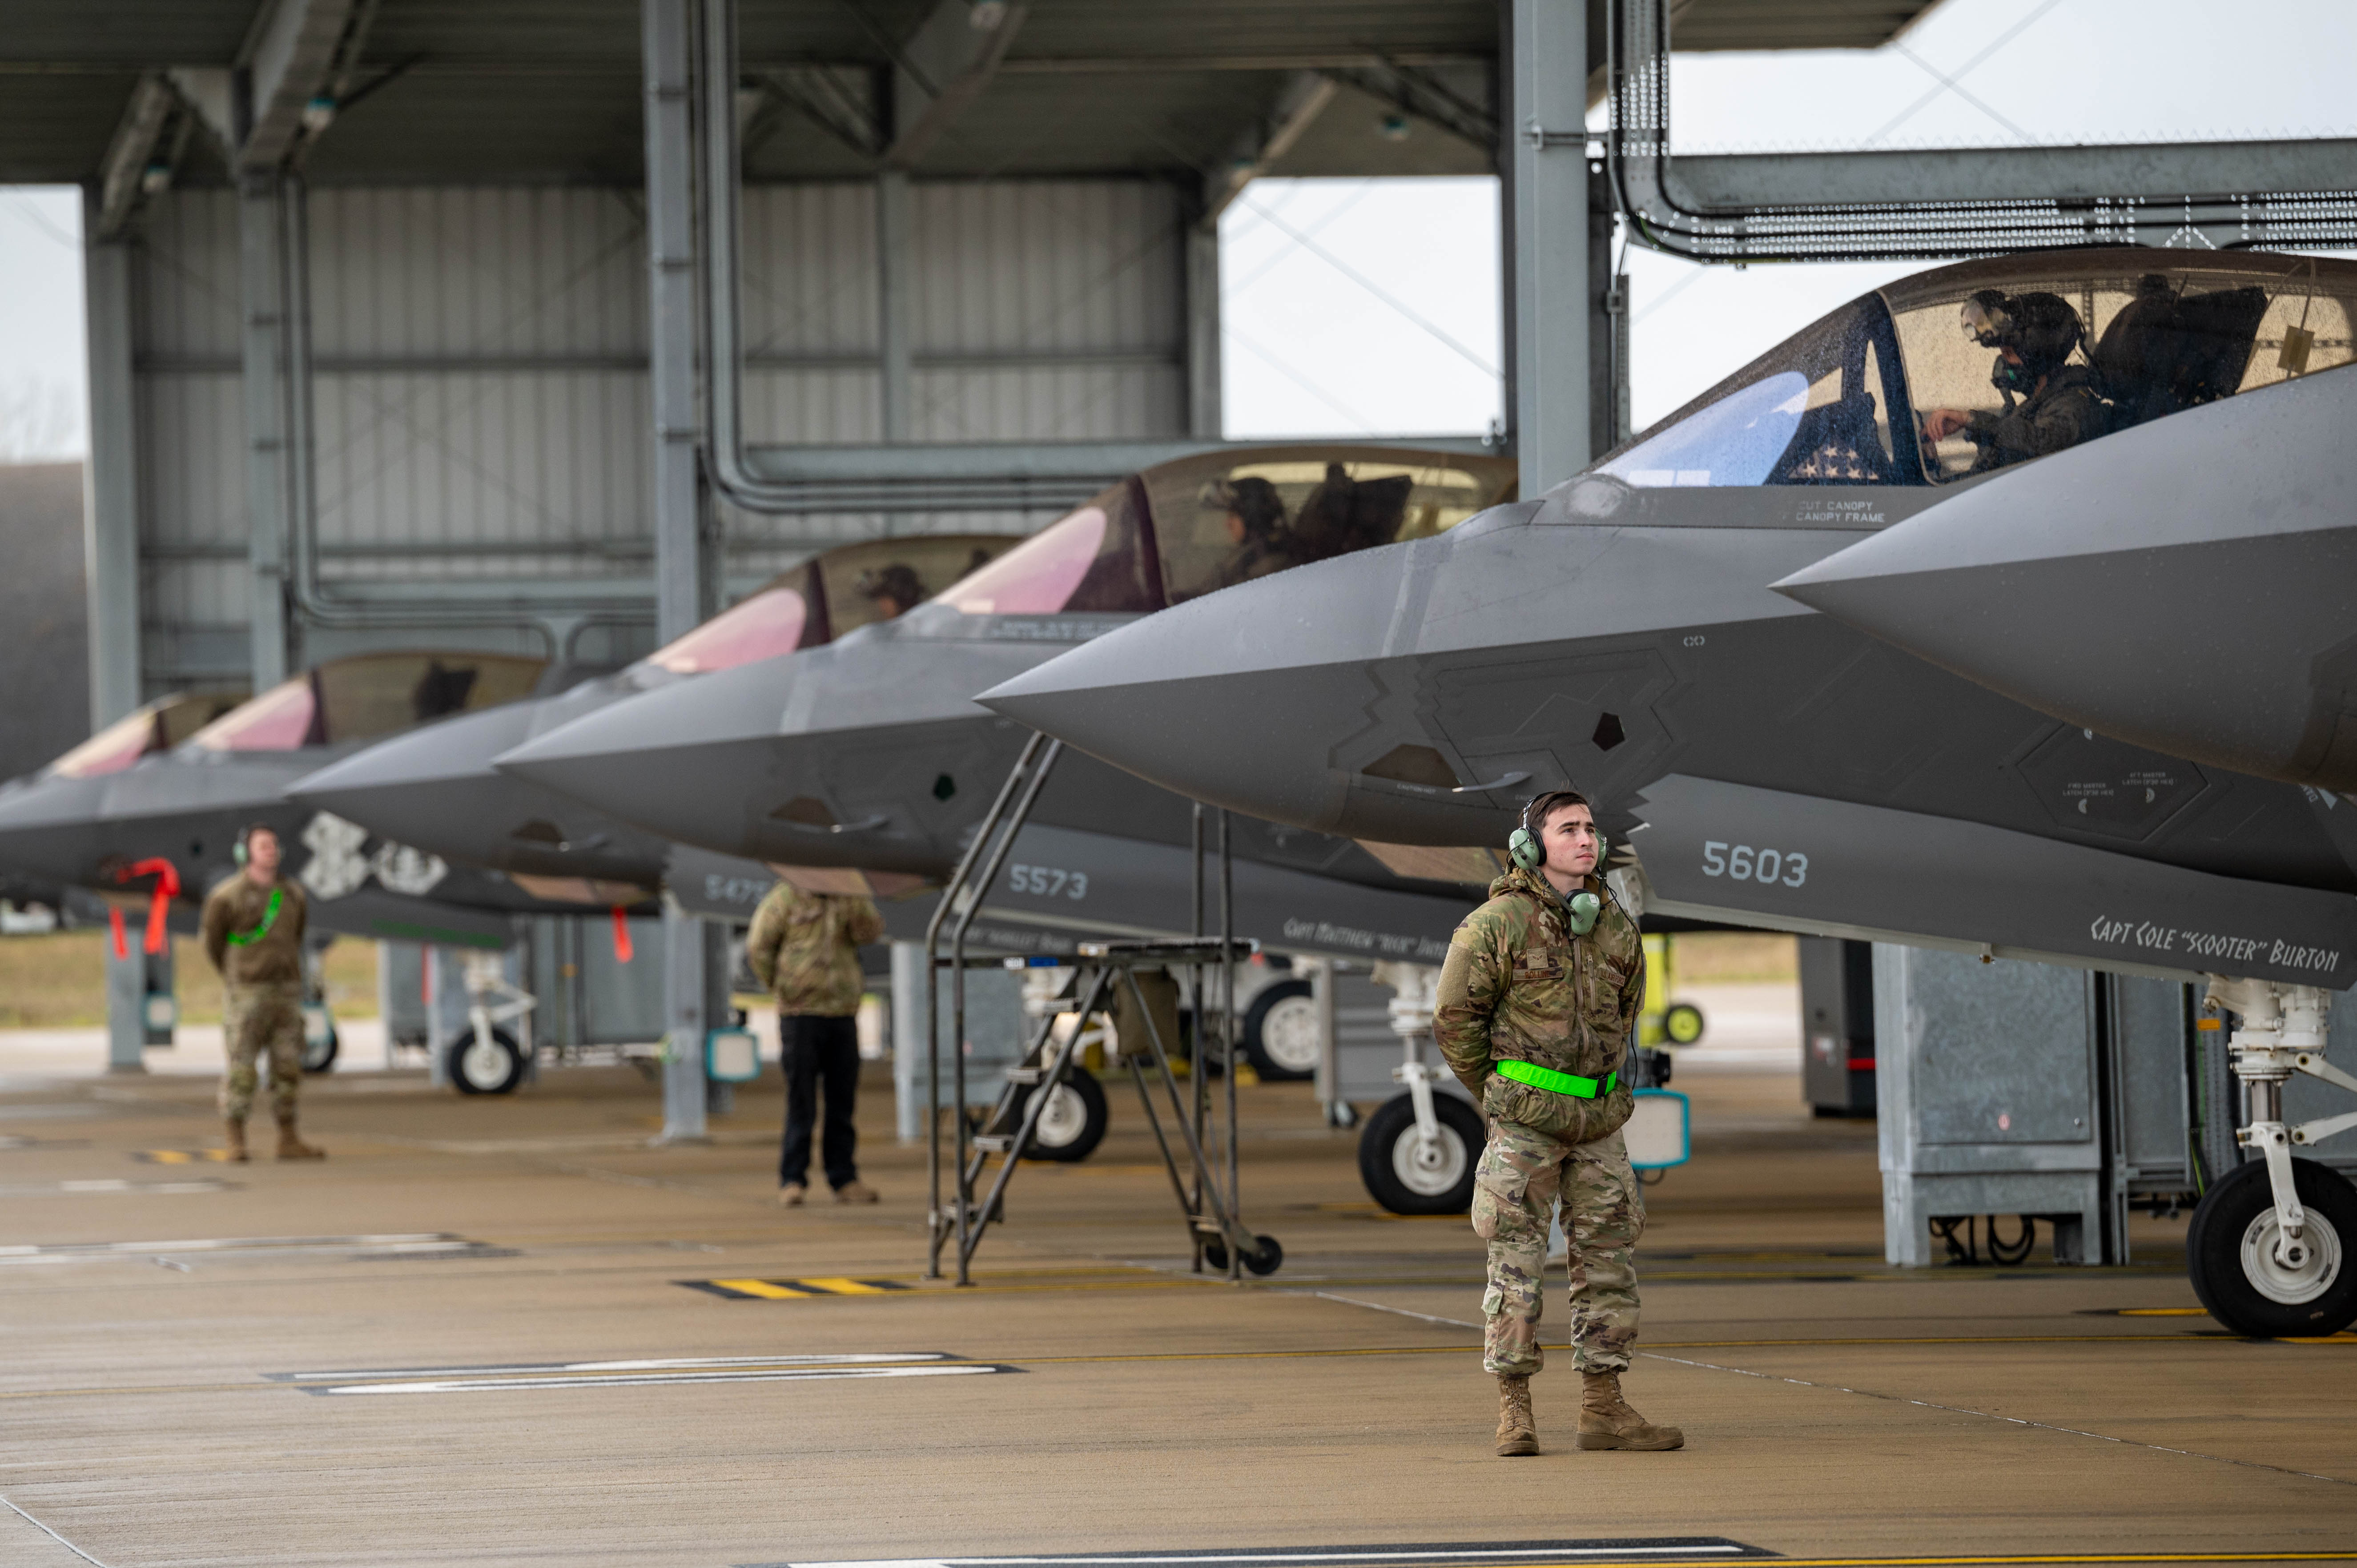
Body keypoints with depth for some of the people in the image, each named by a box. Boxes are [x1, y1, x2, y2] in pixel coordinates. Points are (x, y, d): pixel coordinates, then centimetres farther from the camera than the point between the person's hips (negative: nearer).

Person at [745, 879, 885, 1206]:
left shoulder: (846, 900, 12)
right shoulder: (786, 899, 0)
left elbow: (871, 931, -4)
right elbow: (758, 949, -1)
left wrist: (853, 902, -16)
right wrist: (780, 988, -1)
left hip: (842, 1016, 4)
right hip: (801, 1016, -4)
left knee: (843, 1103, 6)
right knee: (801, 1105, -4)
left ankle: (844, 1179, 11)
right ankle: (792, 1181, -1)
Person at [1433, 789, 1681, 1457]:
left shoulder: (1615, 925, 7)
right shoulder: (1498, 924, -8)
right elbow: (1455, 1020, -3)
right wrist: (1499, 1097, 2)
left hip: (1598, 1119, 5)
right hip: (1525, 1121, -5)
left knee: (1608, 1260, 5)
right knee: (1517, 1264, -3)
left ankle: (1604, 1409, 10)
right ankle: (1514, 1411, 1)